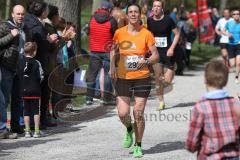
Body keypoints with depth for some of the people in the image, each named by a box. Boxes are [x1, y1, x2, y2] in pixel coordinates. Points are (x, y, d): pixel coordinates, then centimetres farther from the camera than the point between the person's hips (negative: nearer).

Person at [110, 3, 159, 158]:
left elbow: (156, 56, 0)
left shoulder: (146, 34, -5)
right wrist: (112, 66, 3)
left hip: (142, 78, -1)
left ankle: (138, 146, 17)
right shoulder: (119, 33, 0)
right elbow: (113, 51, 17)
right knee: (123, 113, -6)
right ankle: (129, 129, 31)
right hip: (123, 78, 1)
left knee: (139, 113, -1)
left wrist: (146, 61, -20)